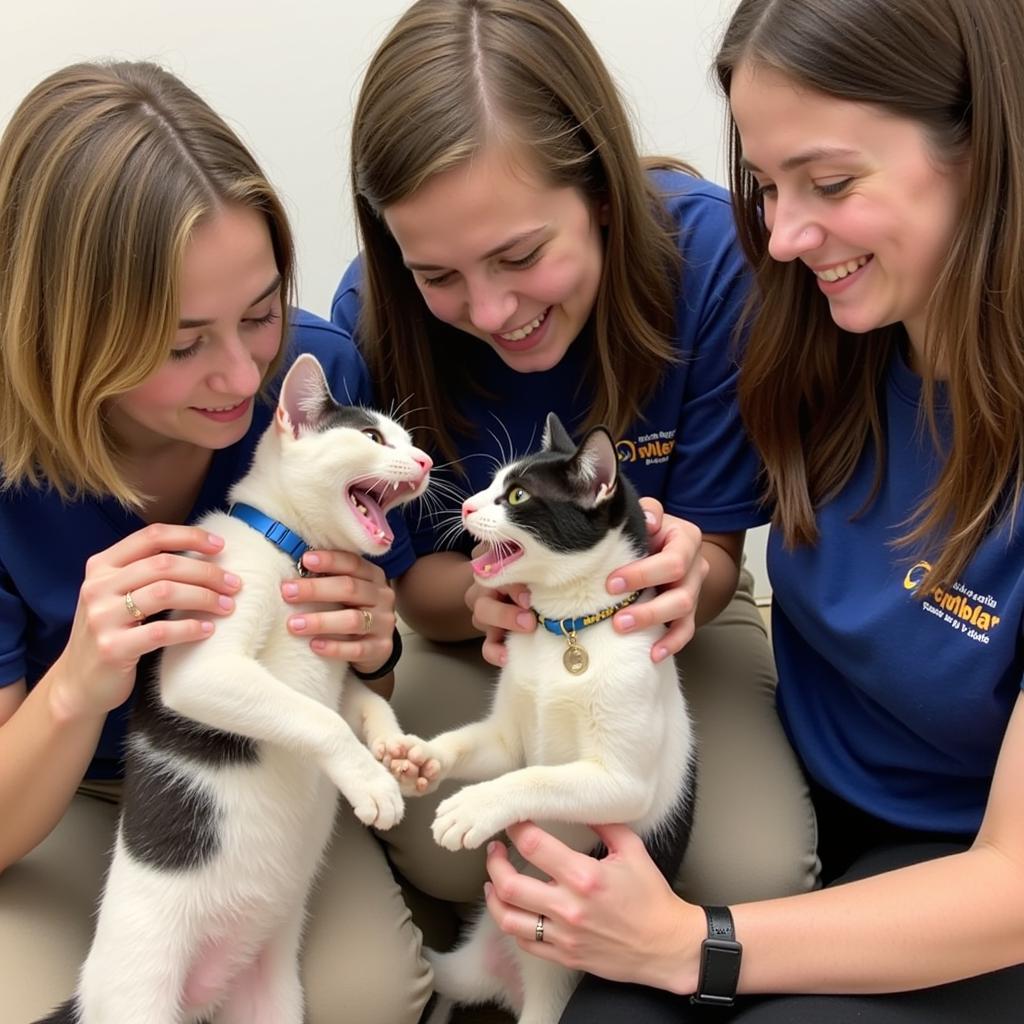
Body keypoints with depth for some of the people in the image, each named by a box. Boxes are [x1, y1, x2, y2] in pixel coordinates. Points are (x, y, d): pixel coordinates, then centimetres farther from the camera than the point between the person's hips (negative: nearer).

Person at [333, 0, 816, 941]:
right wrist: (481, 593, -36)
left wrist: (684, 575, -43)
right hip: (482, 629, 1)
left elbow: (717, 556, -17)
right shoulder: (374, 311, -23)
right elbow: (414, 581, -11)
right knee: (440, 859, -28)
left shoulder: (707, 251, -28)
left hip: (665, 622, 0)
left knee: (755, 877, -25)